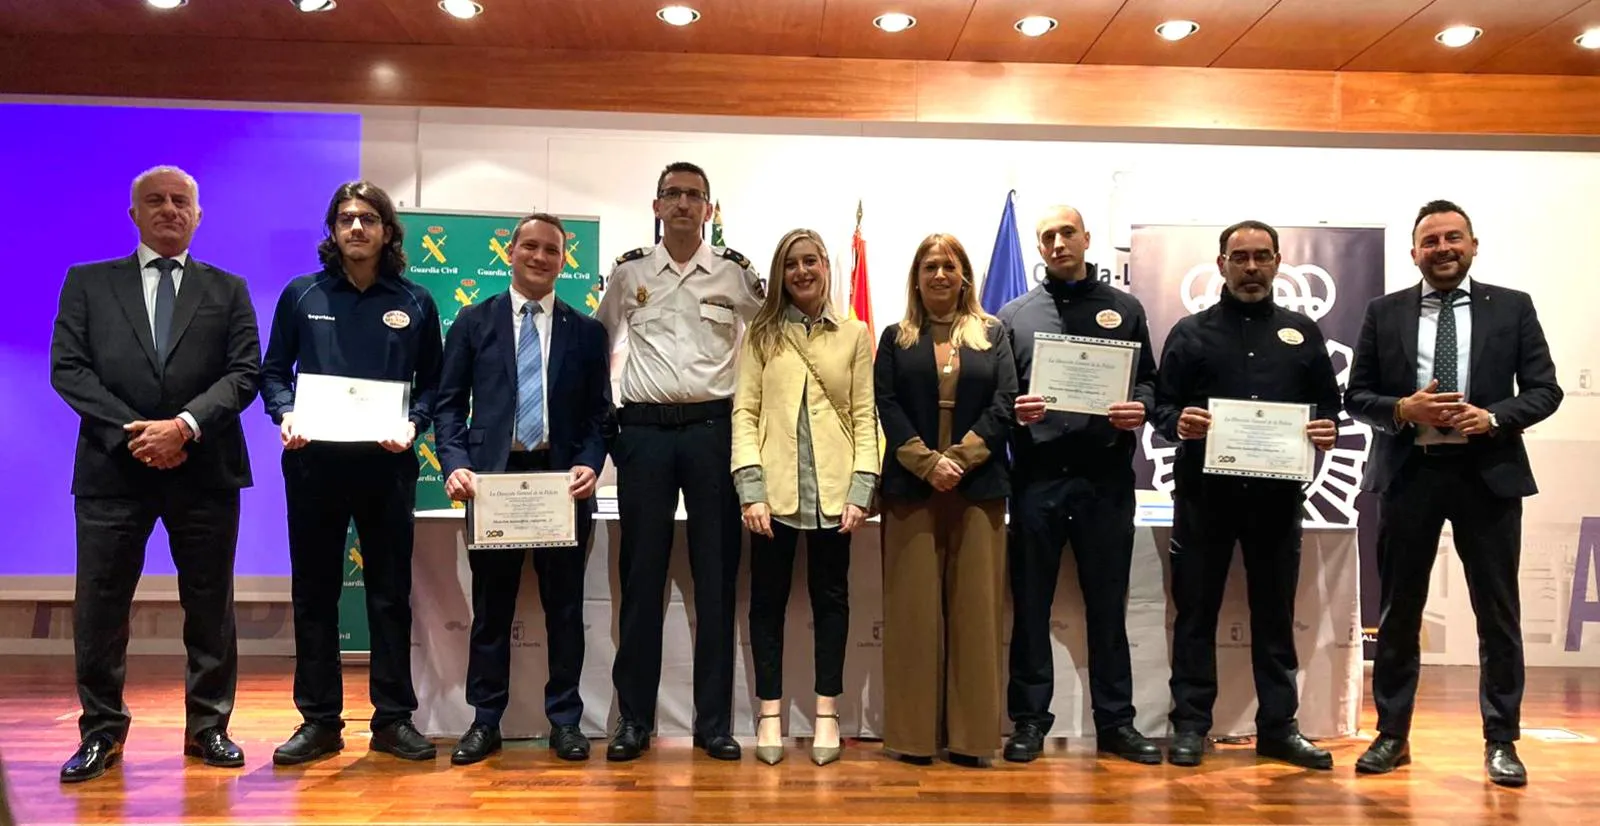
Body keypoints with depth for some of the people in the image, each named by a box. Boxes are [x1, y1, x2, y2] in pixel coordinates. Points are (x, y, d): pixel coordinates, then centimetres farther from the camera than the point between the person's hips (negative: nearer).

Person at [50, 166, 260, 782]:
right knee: (100, 605, 4)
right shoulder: (87, 283, 10)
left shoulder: (228, 290, 10)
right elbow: (68, 368, 1)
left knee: (210, 606, 6)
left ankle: (208, 727, 18)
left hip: (204, 469, 0)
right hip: (113, 467, 0)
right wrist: (132, 431, -11)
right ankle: (102, 731, 18)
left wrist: (185, 425, -14)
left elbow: (244, 373, 0)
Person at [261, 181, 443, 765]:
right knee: (314, 592, 7)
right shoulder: (302, 295, 7)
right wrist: (285, 415, -9)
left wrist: (413, 422, -11)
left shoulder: (415, 303, 6)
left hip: (386, 463, 0)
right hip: (314, 461, 1)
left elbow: (433, 382, 7)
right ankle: (319, 720, 17)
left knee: (390, 592, 5)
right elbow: (274, 370, 10)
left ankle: (394, 717, 15)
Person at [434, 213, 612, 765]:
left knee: (565, 606, 7)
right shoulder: (473, 321, 8)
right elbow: (449, 404, 5)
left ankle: (565, 720, 18)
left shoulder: (587, 332, 8)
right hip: (493, 477, 0)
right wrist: (456, 463, -10)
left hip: (563, 480, 0)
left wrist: (589, 465, -11)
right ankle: (485, 721, 20)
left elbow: (599, 413, 6)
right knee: (491, 606, 8)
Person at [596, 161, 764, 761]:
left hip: (713, 428, 0)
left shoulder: (736, 273, 4)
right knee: (641, 575, 4)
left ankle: (714, 721, 12)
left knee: (716, 575, 2)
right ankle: (633, 718, 14)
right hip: (643, 430, 1)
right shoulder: (628, 272, 8)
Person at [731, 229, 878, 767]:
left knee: (831, 597, 8)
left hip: (832, 489, 1)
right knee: (768, 597, 6)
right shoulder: (761, 334, 6)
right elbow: (744, 410, 0)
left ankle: (826, 712, 19)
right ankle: (770, 712, 17)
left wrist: (861, 489, -5)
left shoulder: (854, 335, 8)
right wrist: (750, 487, -10)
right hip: (774, 488, 0)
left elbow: (864, 415, 4)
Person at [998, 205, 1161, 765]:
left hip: (1106, 475, 1)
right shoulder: (1014, 315, 10)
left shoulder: (1124, 309, 12)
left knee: (1108, 606, 9)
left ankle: (1115, 722, 20)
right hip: (1037, 477, 0)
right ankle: (1030, 721, 17)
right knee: (1030, 605, 6)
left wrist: (1140, 408, -9)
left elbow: (1148, 381, 11)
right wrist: (1015, 410, -13)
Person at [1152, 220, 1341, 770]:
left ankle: (1278, 726, 20)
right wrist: (1178, 424, -19)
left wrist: (1328, 429, -8)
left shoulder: (1302, 333, 13)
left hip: (1277, 491, 2)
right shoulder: (1191, 332, 6)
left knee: (1275, 611, 10)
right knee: (1196, 609, 4)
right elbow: (1161, 404, 3)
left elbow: (1328, 403, 14)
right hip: (1205, 489, -2)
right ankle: (1190, 724, 12)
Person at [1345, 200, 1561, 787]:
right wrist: (1402, 409, -14)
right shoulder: (1384, 313, 6)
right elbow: (1357, 396, 5)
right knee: (1398, 612, 8)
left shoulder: (1513, 307, 6)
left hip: (1489, 473, 0)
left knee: (1498, 613, 6)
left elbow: (1545, 389, 3)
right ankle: (1392, 735, 19)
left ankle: (1501, 741, 18)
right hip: (1408, 474, 0)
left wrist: (1494, 418, -15)